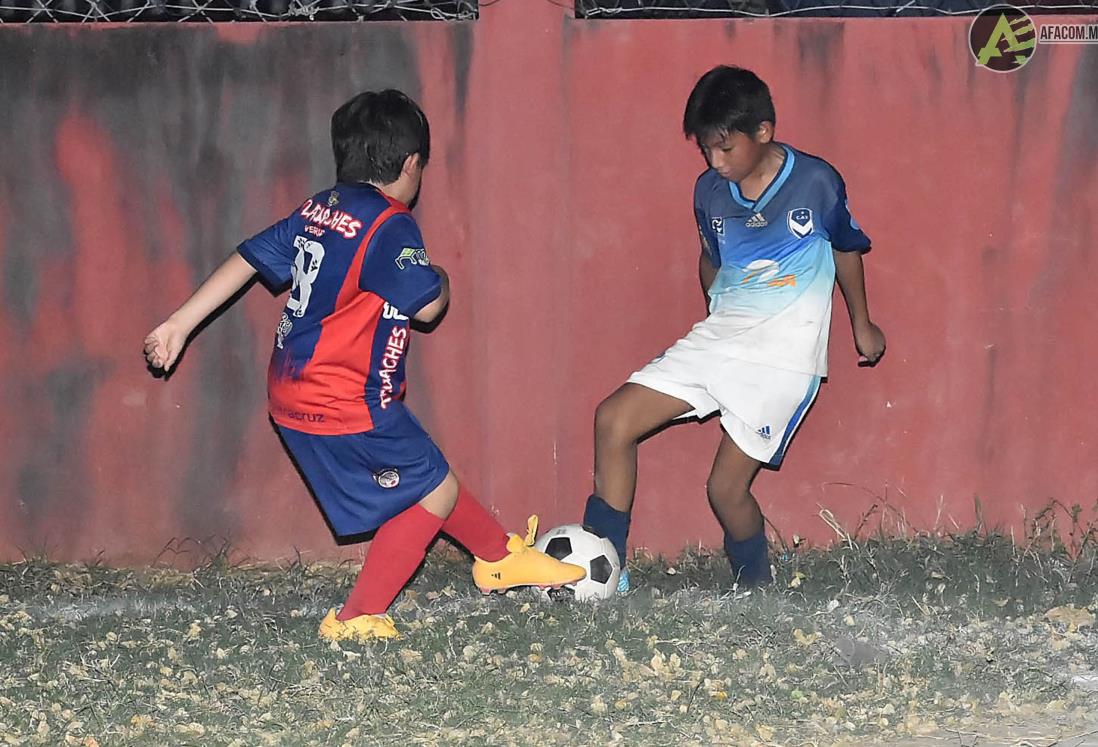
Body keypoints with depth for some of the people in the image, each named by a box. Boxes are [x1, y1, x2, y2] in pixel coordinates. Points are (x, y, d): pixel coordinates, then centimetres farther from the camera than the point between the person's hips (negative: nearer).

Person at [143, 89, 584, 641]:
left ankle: (502, 558, 39)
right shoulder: (390, 226, -17)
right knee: (435, 494, 3)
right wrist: (441, 279, 8)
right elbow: (428, 306, -16)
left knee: (428, 475, 22)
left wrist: (179, 324, 12)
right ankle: (356, 618, 4)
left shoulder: (319, 210, 8)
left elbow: (247, 259, 8)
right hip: (347, 407, -9)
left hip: (296, 396, 9)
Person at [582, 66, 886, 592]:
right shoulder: (710, 190, 3)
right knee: (614, 419, -9)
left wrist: (861, 323, 21)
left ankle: (756, 590, 16)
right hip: (720, 336, 5)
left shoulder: (816, 183, -8)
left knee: (727, 485, -10)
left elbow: (847, 248, 10)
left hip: (786, 352, -5)